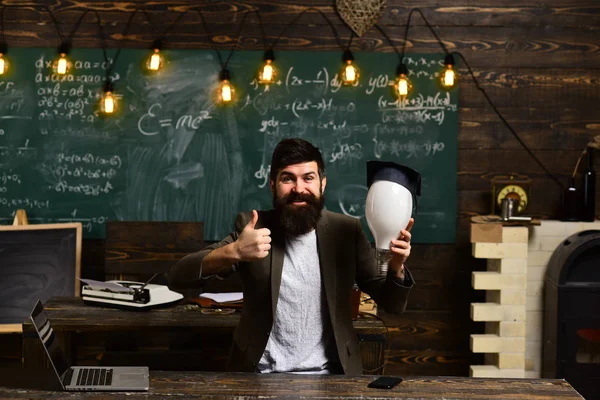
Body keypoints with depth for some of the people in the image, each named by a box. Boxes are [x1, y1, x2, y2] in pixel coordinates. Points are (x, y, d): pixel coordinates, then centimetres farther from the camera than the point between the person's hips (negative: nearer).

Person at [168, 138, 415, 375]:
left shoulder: (345, 230, 0)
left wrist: (396, 267, -19)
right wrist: (232, 252, -29)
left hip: (329, 374, 1)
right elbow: (177, 278, -11)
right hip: (262, 373, -1)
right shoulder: (253, 227, -3)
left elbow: (391, 304, 4)